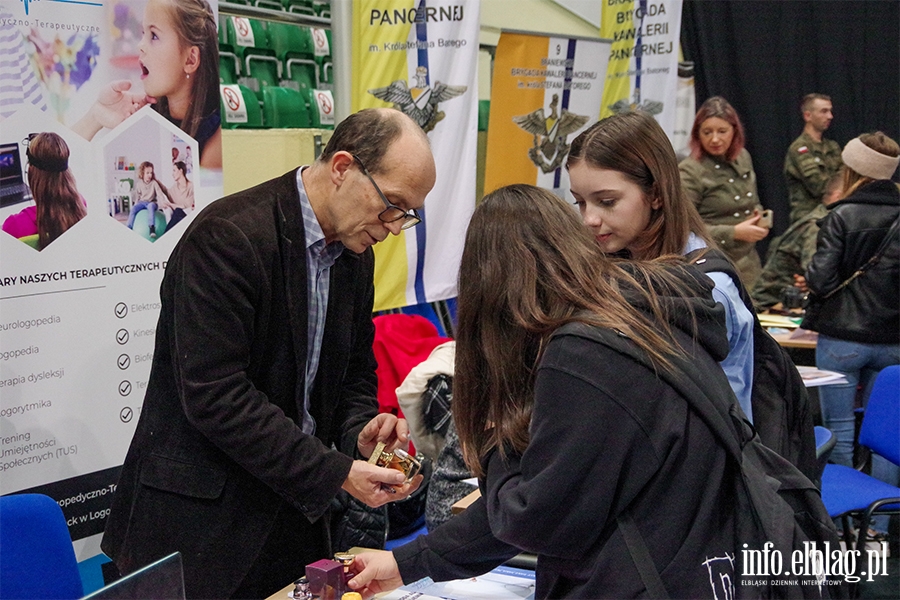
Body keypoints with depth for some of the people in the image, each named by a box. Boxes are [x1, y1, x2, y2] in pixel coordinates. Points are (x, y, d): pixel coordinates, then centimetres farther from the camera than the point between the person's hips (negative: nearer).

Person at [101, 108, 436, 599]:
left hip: (296, 512, 7)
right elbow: (214, 394, -25)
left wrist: (360, 432, -7)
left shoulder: (354, 252, 5)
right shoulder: (228, 236, -21)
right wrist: (335, 473, -23)